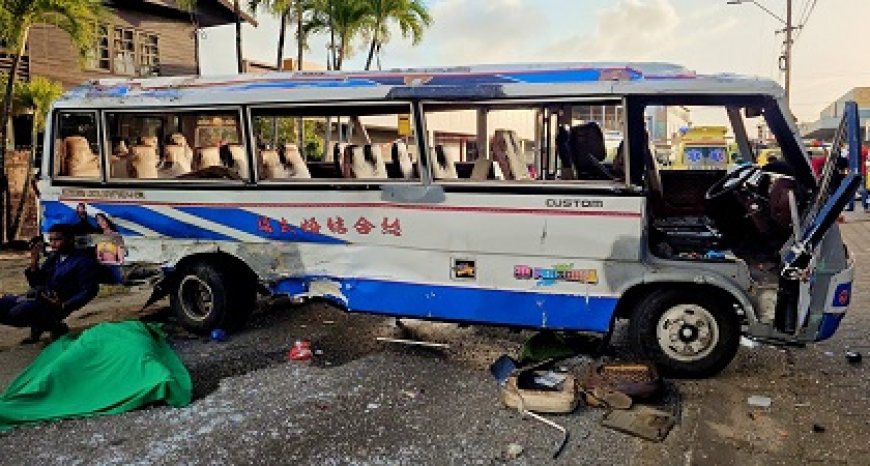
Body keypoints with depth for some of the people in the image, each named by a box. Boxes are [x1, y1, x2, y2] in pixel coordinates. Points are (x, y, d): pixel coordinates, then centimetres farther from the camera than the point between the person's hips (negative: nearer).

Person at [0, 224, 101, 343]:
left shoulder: (84, 261, -6)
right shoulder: (53, 257, 17)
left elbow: (88, 291, -13)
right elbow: (37, 284, 19)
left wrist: (64, 306, -24)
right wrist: (34, 263, 3)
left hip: (53, 303, -8)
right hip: (35, 296, 8)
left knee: (16, 314, -28)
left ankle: (56, 327, -4)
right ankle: (39, 325, 9)